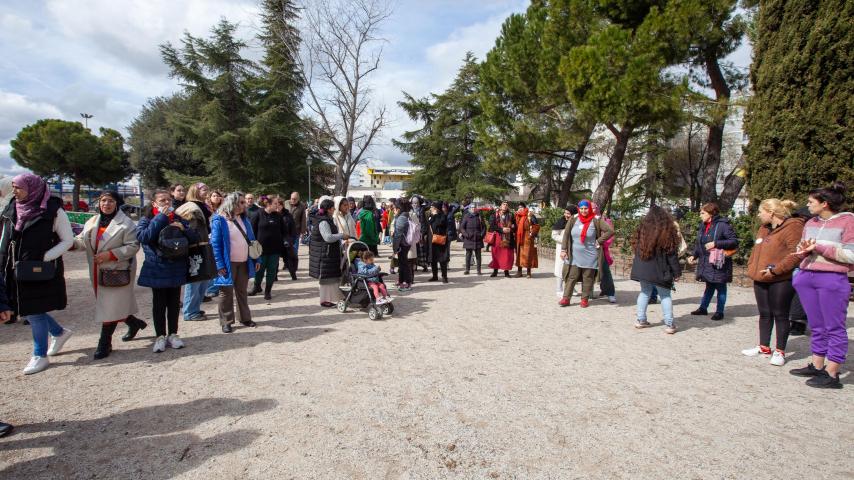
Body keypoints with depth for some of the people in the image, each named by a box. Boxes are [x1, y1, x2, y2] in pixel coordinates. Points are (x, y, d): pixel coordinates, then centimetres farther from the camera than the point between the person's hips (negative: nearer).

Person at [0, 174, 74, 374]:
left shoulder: (53, 211, -12)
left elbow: (68, 240, -8)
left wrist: (44, 257, -17)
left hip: (41, 272, -6)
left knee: (35, 311, 0)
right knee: (28, 310, 12)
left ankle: (40, 356, 14)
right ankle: (60, 332, 35)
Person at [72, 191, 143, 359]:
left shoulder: (126, 224, -10)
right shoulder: (92, 222, 11)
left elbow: (133, 246, -14)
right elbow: (83, 241, 9)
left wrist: (110, 254, -21)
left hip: (117, 272, -7)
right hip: (98, 273, 7)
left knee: (110, 307, -4)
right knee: (105, 305, 17)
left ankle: (104, 344, 6)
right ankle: (134, 323, 38)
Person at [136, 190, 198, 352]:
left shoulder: (178, 219, 8)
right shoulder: (146, 219, 0)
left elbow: (195, 238, 5)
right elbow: (143, 237, -20)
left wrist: (184, 229, -15)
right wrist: (161, 217, -19)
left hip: (176, 269, 3)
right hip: (157, 269, -2)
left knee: (174, 302, 10)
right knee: (159, 304, 6)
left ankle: (173, 334, 22)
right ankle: (160, 336, 17)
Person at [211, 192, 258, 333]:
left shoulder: (244, 219, 9)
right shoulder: (219, 220, -10)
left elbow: (251, 240, 12)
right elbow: (215, 244, -13)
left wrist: (255, 260, 8)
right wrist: (220, 264, -18)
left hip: (244, 263, 6)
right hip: (228, 264, -5)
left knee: (242, 292, 15)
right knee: (226, 293, 5)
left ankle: (245, 318, 26)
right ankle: (226, 322, 15)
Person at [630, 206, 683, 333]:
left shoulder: (642, 229, 2)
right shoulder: (667, 231, -10)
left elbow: (635, 248, 11)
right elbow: (672, 254, -9)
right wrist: (677, 272, -3)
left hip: (643, 269, 4)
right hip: (660, 270, -4)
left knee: (644, 292, 16)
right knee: (665, 295, 7)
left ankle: (641, 320, 17)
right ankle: (669, 324, 6)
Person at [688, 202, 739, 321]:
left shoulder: (722, 225, -14)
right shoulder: (703, 226, 8)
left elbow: (734, 242, -17)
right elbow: (699, 243, 15)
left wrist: (716, 243, -24)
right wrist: (694, 255, 3)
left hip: (718, 263, -7)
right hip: (706, 262, 7)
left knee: (720, 287, 6)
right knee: (709, 286, 18)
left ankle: (719, 312, 16)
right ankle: (703, 308, 26)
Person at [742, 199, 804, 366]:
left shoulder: (792, 227, -12)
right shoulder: (763, 229, 15)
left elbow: (796, 254, -21)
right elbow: (756, 251, 23)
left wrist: (775, 269, -21)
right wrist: (752, 267, 10)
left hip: (781, 281, -8)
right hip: (761, 280, 8)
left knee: (780, 315, 2)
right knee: (764, 314, 14)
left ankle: (780, 352, 12)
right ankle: (764, 347, 25)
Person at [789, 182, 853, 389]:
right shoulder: (810, 223, 13)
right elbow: (800, 252, 18)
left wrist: (819, 247, -15)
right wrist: (804, 250, -3)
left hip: (832, 280, -6)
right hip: (806, 277, 7)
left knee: (834, 328, 1)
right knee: (816, 327, 14)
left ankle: (832, 374, 6)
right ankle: (817, 366, 23)